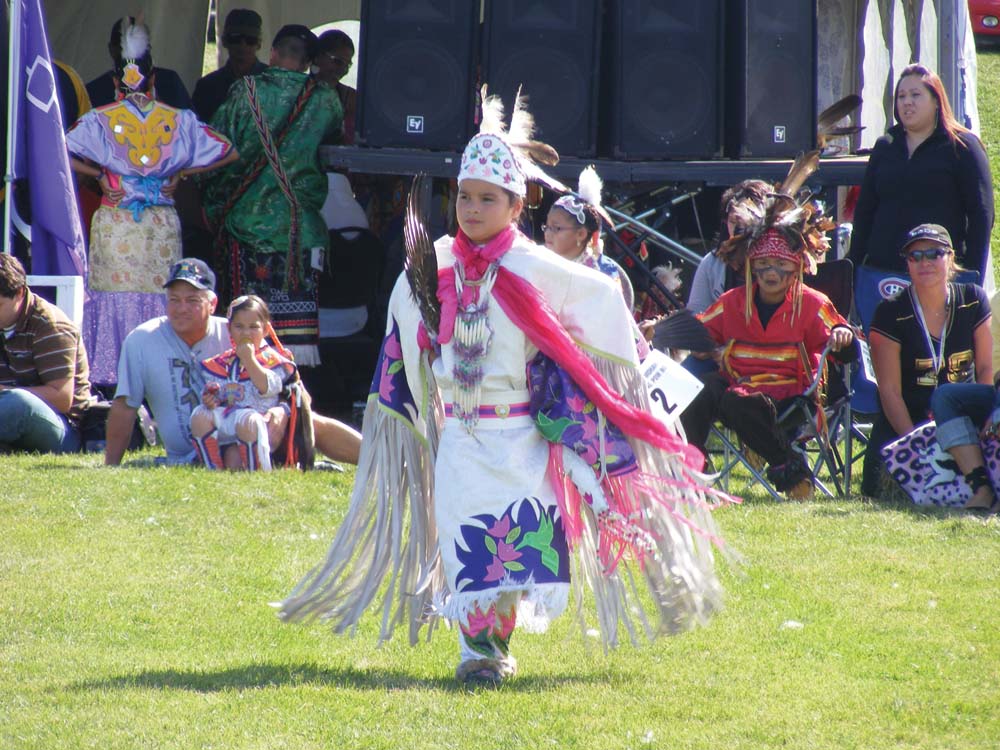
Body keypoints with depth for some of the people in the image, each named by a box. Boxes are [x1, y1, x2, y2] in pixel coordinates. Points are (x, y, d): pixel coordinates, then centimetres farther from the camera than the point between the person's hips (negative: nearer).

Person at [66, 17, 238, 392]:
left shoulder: (101, 119, -3)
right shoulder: (177, 121, 1)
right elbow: (228, 153, 3)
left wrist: (99, 174, -3)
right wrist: (181, 174, 7)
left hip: (114, 223, -1)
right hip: (162, 224, 1)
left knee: (116, 298, 2)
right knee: (161, 300, 6)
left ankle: (112, 375, 0)